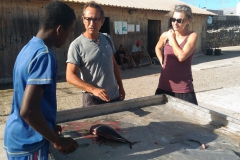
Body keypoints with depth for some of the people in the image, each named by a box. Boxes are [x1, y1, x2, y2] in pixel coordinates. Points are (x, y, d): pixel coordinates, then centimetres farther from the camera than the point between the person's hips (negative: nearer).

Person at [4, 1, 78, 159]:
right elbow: (28, 110, -30)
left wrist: (49, 127, 16)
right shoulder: (44, 55, -23)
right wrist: (58, 141, -18)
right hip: (28, 144, -8)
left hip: (18, 138, 8)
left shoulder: (29, 48, 4)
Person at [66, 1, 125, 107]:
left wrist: (120, 87, 13)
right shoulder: (77, 45, -14)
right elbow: (70, 76, -18)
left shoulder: (107, 40, 4)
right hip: (93, 99, -5)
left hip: (115, 96, 6)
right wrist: (93, 89, -29)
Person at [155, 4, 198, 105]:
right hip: (164, 85, 4)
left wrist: (172, 38, -12)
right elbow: (158, 48, 24)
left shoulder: (192, 36, -9)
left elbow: (181, 56, -23)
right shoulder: (165, 35, 2)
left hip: (183, 88, -4)